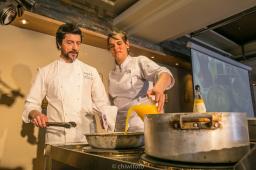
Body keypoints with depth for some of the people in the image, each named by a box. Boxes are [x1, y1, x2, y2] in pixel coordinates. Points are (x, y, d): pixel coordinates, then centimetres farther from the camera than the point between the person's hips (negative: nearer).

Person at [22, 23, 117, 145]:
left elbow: (102, 104, 4)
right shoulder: (46, 72, 4)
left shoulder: (91, 72, 6)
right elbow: (31, 103, 6)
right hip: (57, 139, 0)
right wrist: (35, 114, -15)